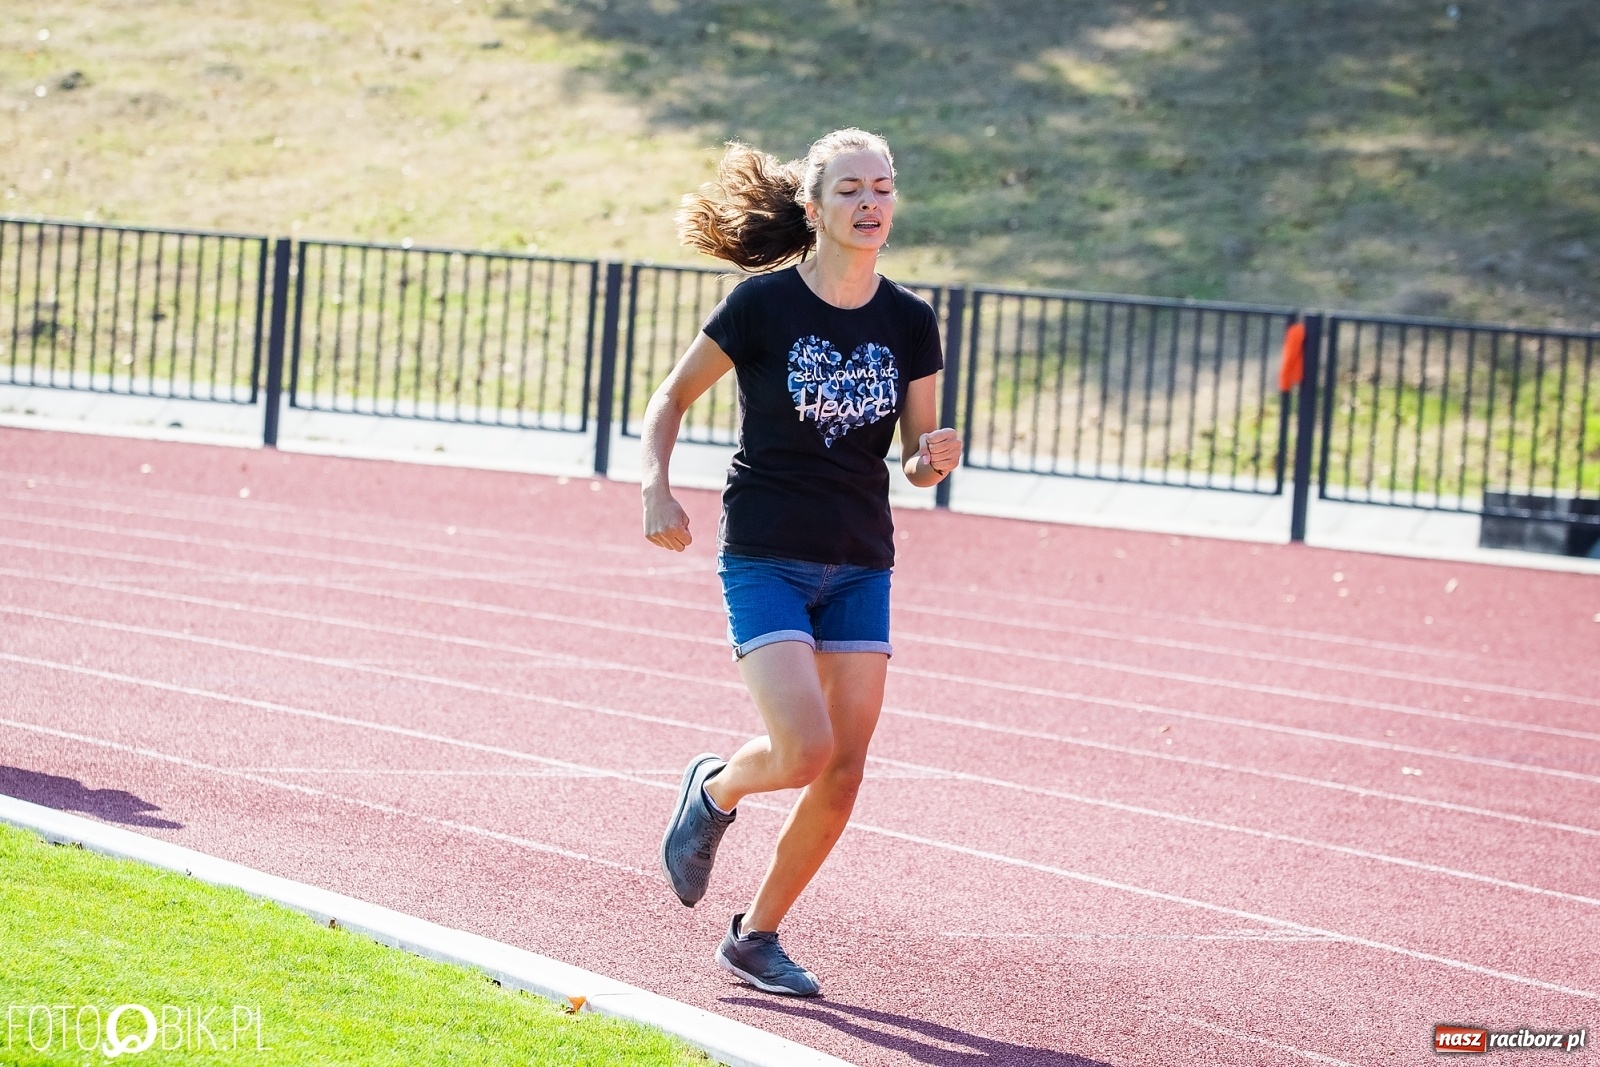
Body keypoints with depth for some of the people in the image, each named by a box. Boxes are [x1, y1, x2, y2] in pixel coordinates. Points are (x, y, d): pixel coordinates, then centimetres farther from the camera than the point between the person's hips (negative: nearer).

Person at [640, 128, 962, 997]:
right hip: (764, 559, -4)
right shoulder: (763, 305, -9)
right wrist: (657, 489, -14)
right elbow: (672, 398, 1)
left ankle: (756, 936, 18)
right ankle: (714, 789, 17)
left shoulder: (909, 324, 1)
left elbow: (916, 457, 9)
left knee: (843, 772, 0)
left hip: (860, 567, 4)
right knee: (804, 752, -18)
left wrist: (934, 460, -15)